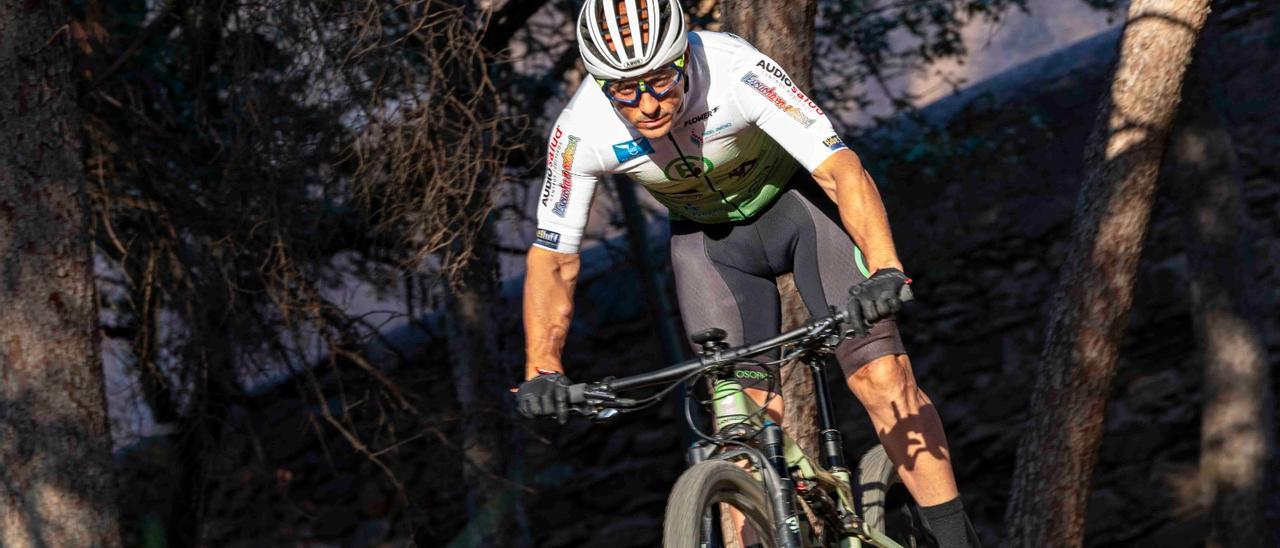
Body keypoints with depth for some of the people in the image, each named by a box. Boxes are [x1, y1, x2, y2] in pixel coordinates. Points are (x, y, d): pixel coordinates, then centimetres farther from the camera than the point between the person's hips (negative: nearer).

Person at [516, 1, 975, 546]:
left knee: (881, 377, -17)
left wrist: (886, 271, -55)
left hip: (797, 198, -3)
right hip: (708, 236, 3)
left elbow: (842, 169, -41)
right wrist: (541, 370, -30)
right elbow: (552, 261, -17)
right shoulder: (581, 133, -27)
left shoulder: (735, 71, -36)